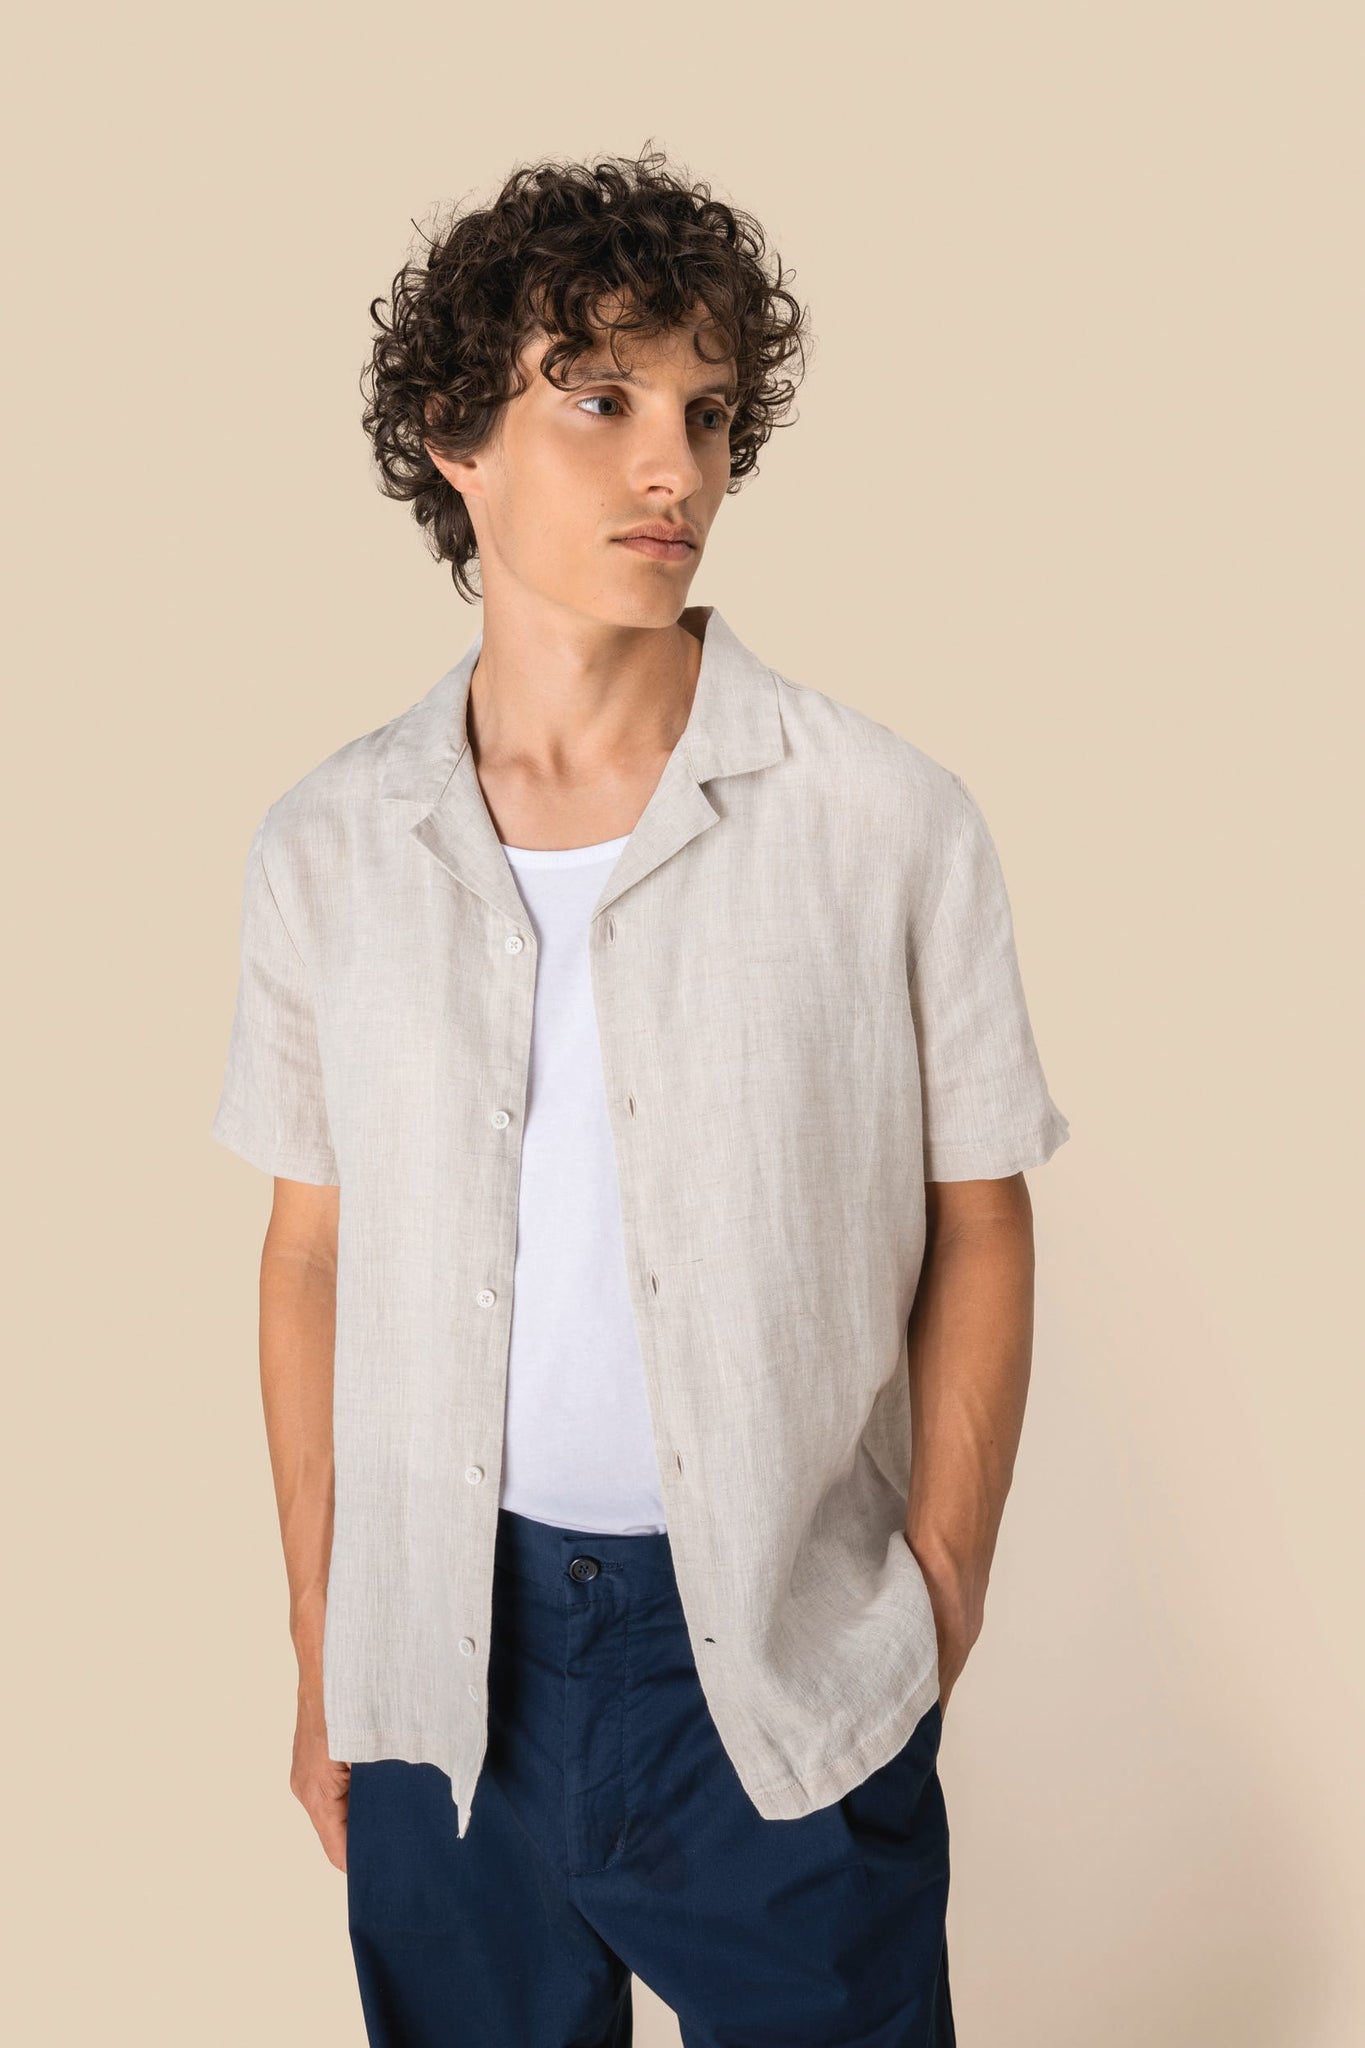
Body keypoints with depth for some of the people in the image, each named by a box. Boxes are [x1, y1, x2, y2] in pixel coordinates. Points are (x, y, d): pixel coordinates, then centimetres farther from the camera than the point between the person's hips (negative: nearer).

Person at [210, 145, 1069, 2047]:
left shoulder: (895, 824, -10)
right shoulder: (327, 851, -2)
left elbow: (978, 1225, -3)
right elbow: (315, 1253, 4)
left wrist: (938, 1605, -6)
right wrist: (318, 1662, 7)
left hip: (785, 1664, -2)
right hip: (444, 1663, 2)